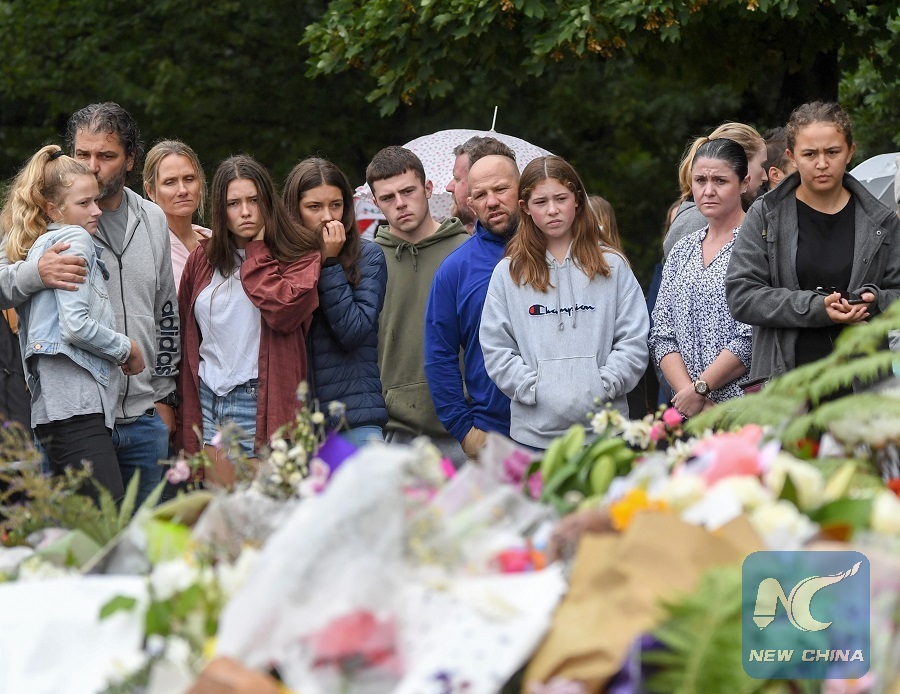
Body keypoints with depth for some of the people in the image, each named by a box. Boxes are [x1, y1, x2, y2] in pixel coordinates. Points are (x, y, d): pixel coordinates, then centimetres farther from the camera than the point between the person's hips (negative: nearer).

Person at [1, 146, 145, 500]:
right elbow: (76, 325, -14)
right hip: (76, 402, -10)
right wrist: (127, 349, 0)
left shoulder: (37, 246, 23)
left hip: (49, 404, 10)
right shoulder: (75, 240, -3)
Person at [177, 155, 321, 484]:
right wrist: (185, 411, 12)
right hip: (208, 404, 4)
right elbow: (186, 336, 18)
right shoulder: (202, 259, 14)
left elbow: (284, 308, -17)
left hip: (263, 402, -4)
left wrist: (257, 252, -5)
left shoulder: (300, 255, 3)